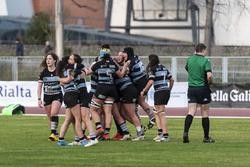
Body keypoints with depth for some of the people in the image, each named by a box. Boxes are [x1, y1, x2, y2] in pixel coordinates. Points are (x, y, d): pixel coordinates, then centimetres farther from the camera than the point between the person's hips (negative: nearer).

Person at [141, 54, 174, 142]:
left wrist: (143, 91, -5)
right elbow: (171, 79, 17)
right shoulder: (164, 68, 15)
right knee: (157, 112, 15)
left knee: (161, 113, -6)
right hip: (167, 91, 8)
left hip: (159, 92, -8)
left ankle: (165, 135, -10)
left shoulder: (152, 69, -6)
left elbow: (151, 82, -15)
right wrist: (169, 89, 29)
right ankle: (160, 132, 7)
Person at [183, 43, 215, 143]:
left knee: (191, 113, -1)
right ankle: (206, 137, 13)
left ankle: (185, 132, -22)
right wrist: (209, 83, -2)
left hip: (191, 89, 4)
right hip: (203, 89, -4)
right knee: (205, 113, 7)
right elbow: (209, 76, -22)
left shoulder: (189, 60, 5)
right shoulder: (205, 61, -11)